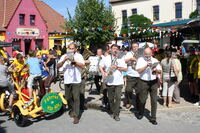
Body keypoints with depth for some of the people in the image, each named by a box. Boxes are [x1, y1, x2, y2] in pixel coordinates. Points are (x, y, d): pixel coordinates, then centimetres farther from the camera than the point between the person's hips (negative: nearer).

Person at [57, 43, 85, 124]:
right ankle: (72, 109, 37)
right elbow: (58, 66, -1)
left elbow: (83, 66, -7)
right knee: (68, 97, 12)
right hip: (67, 80, 3)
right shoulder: (64, 56, 11)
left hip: (76, 80, -3)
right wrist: (64, 61, -17)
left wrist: (74, 61, -17)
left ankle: (76, 116, -3)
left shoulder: (79, 56, 6)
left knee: (76, 98, -8)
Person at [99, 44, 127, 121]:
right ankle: (112, 111, 30)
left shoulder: (121, 59, 6)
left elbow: (125, 69, 0)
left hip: (119, 82, -1)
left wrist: (117, 67, -14)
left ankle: (116, 114, 0)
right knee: (110, 98, 11)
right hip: (109, 82, 1)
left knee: (118, 98, -8)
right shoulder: (106, 58, 7)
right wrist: (103, 72, -8)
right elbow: (100, 66, 10)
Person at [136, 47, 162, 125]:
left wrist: (156, 70, -16)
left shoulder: (155, 60, 9)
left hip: (153, 82, 2)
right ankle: (140, 113, 34)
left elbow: (160, 71, 6)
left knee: (154, 100, 1)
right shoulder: (140, 60, 2)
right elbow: (139, 71, -10)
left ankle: (153, 118, 12)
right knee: (142, 99, 7)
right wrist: (146, 66, -20)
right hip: (143, 82, -2)